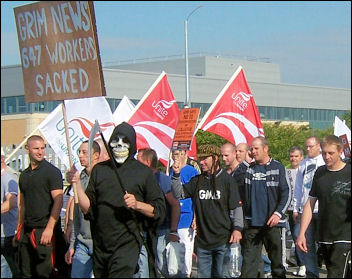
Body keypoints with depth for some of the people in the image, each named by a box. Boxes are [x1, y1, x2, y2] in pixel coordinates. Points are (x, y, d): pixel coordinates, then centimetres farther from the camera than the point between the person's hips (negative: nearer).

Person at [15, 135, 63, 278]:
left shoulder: (52, 171, -4)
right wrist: (19, 230, 15)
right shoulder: (24, 175, 16)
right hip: (27, 231, 6)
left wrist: (49, 228, -18)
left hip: (45, 230, -6)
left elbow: (58, 201, -11)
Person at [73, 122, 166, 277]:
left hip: (128, 244, -4)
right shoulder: (99, 170, 13)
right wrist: (77, 184, -4)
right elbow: (88, 208, 8)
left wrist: (137, 205, -15)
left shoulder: (143, 172, 4)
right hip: (100, 246, 5)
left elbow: (159, 211, 1)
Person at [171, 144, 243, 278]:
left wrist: (237, 228, -10)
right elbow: (179, 192, 10)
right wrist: (176, 175, -3)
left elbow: (236, 206, -2)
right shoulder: (197, 181, 10)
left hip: (223, 240, -4)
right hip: (203, 240, 4)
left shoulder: (227, 179, -2)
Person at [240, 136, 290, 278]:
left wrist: (278, 213, -15)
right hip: (252, 222, 3)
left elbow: (286, 194, -4)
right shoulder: (248, 169, 10)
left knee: (277, 260, 5)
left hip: (273, 222, -3)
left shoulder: (277, 167, -1)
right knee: (248, 261, 1)